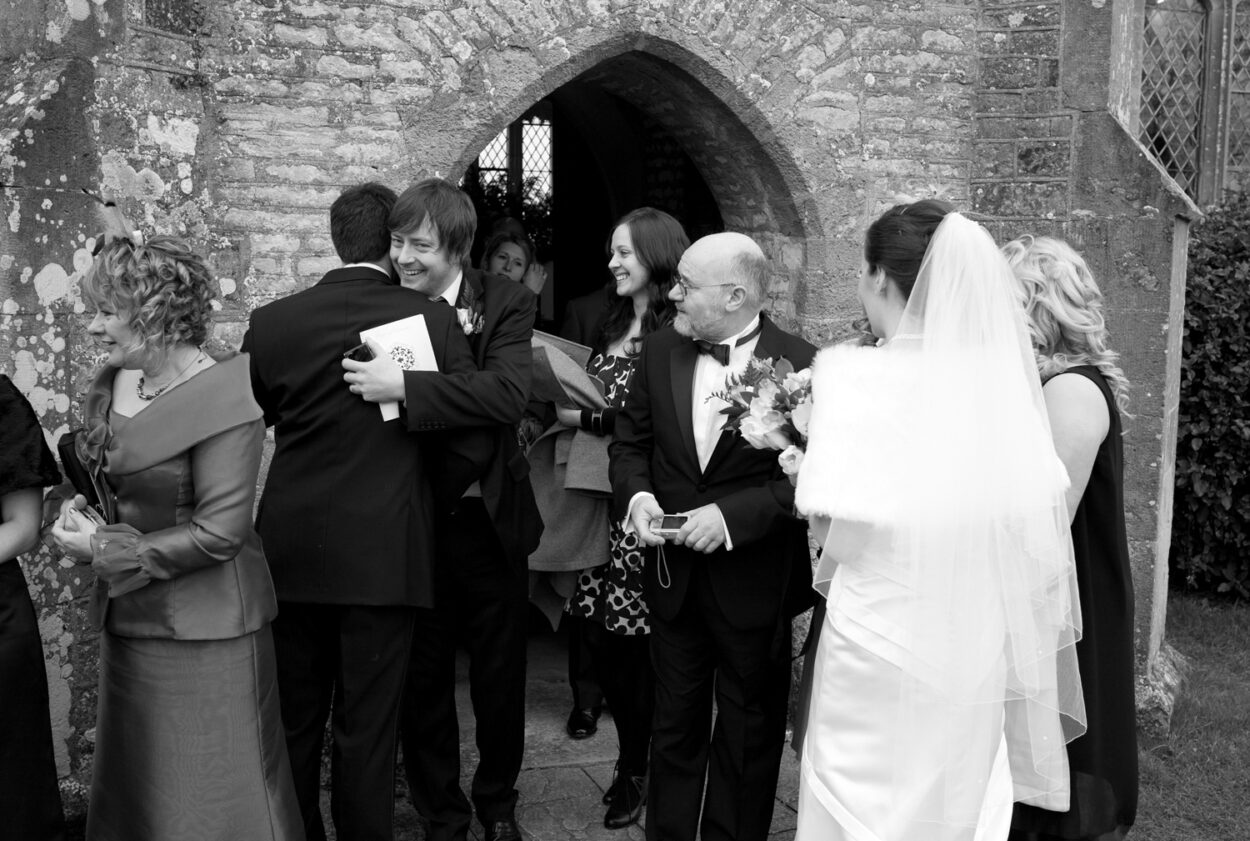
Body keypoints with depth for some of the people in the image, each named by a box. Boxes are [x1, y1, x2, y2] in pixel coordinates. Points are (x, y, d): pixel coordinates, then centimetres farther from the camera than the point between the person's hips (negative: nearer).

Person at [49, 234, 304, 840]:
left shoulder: (222, 397, -19)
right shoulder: (112, 383, 4)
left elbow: (219, 533, -21)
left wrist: (105, 552, -15)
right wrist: (77, 512, 1)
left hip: (204, 627, -8)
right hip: (127, 620, 8)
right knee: (134, 788, 20)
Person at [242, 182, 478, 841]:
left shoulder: (271, 322, -3)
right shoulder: (431, 318, -10)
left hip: (290, 551, 3)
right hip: (383, 554, -2)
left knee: (293, 721, 17)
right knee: (367, 728, 8)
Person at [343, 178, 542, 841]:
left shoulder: (505, 304, -9)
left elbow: (508, 392, -27)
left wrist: (404, 386, -34)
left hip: (488, 520, -1)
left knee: (499, 679, 15)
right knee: (422, 679, 12)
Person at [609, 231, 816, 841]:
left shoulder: (802, 366, -15)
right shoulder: (660, 352, 0)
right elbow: (630, 441, 9)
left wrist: (733, 514, -23)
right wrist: (637, 494, -11)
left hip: (754, 582, -4)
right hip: (675, 576, 4)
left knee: (748, 738, 13)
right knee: (674, 729, 17)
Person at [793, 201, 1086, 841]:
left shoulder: (849, 373, -15)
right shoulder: (998, 377, -4)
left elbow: (832, 518, -15)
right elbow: (1034, 518, -1)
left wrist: (802, 473, 5)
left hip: (877, 644, -4)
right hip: (976, 651, 4)